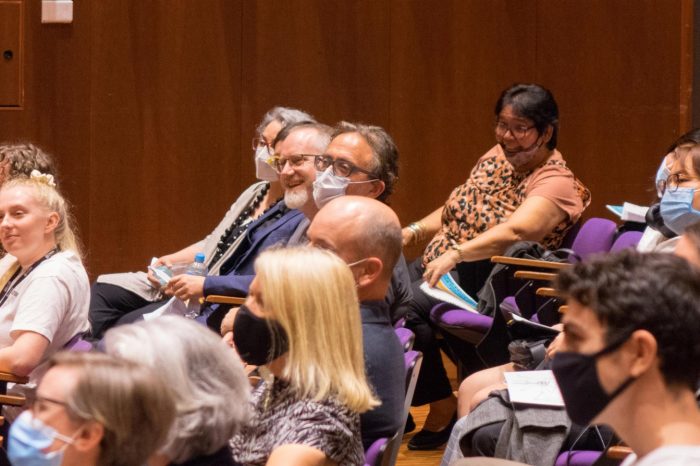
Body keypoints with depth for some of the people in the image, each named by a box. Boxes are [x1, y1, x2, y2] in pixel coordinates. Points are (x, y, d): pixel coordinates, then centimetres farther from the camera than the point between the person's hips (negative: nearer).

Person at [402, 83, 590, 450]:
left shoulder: (555, 183, -14)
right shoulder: (497, 158, 12)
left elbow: (514, 231, -31)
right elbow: (454, 210, 22)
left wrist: (455, 254, -42)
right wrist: (414, 231, 4)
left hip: (485, 283, -8)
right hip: (438, 267, 8)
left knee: (408, 306, -30)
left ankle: (443, 409, -13)